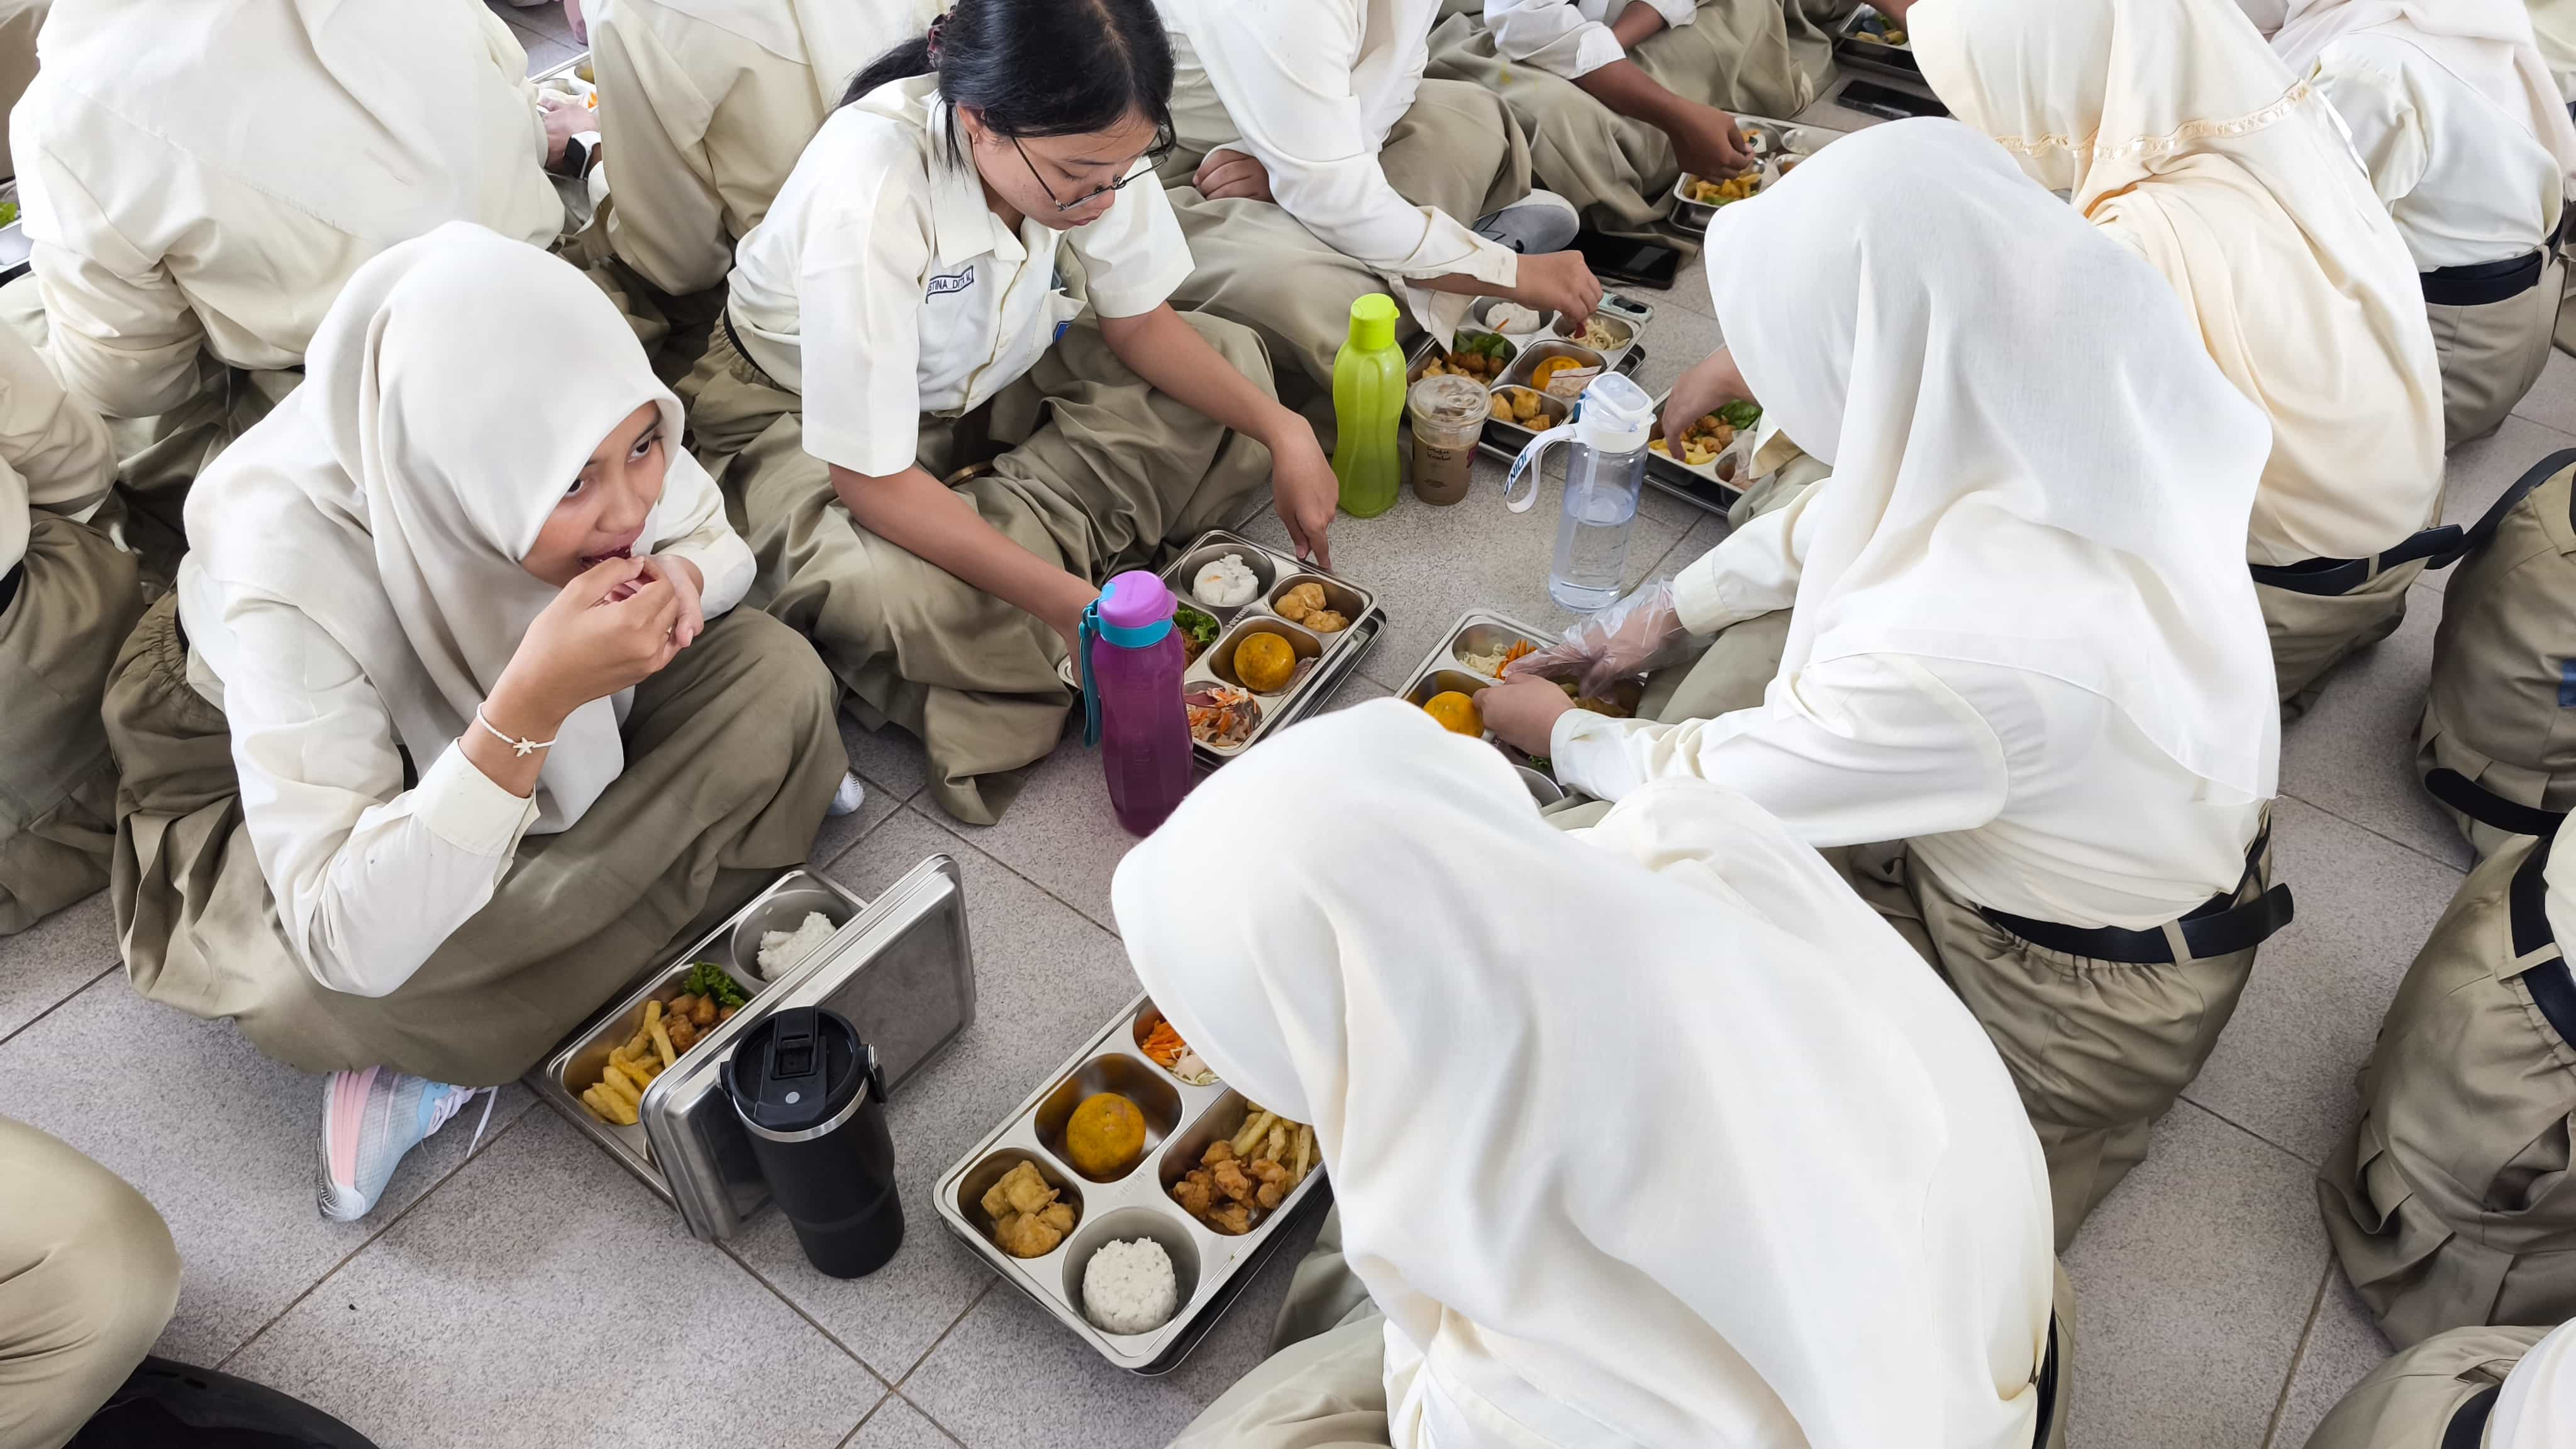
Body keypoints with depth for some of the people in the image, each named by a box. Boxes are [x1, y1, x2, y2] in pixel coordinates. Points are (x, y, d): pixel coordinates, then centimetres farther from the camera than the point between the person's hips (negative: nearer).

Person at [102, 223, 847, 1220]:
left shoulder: (578, 428, -27)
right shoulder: (285, 559, -38)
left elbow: (716, 540, -5)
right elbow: (355, 948, -41)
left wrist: (676, 582, -30)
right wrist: (533, 704, -51)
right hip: (266, 789, -5)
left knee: (777, 681, -21)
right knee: (324, 992, -37)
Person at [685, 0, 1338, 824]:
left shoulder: (1087, 140, -22)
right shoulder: (867, 194, -38)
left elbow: (1139, 322, -6)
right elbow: (873, 481, -34)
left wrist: (1284, 433, -19)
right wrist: (1070, 602, -40)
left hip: (985, 372, 6)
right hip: (806, 410, -6)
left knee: (1234, 364, -11)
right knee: (892, 593, -38)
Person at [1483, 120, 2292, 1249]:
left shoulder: (1952, 646, -39)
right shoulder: (2063, 409, -16)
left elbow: (1720, 788, -20)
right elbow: (1831, 520, 3)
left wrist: (1561, 732, -2)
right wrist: (1663, 615, 12)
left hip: (2080, 1012, -7)